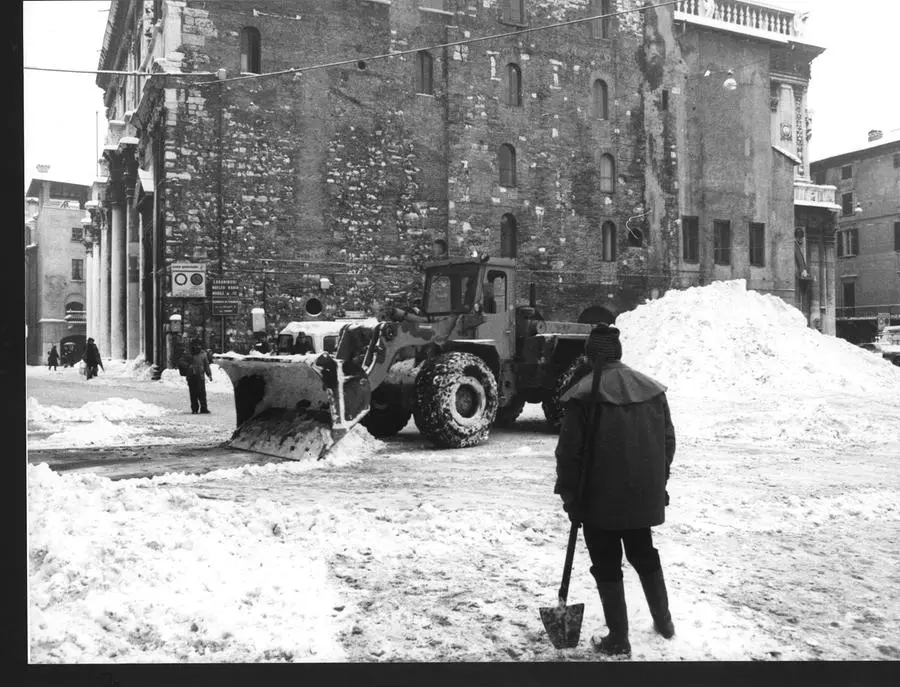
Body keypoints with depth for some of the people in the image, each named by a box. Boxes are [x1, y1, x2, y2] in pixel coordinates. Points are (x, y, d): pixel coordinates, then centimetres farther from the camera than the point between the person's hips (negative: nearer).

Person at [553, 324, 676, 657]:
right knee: (644, 555, 24)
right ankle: (664, 621, 34)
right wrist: (658, 482, 19)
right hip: (645, 496, 5)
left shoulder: (584, 395, -13)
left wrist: (569, 493, -2)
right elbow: (668, 441, 9)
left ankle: (618, 640, 13)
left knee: (607, 566, 7)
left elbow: (569, 451, -13)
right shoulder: (652, 389, 3)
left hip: (601, 499, -5)